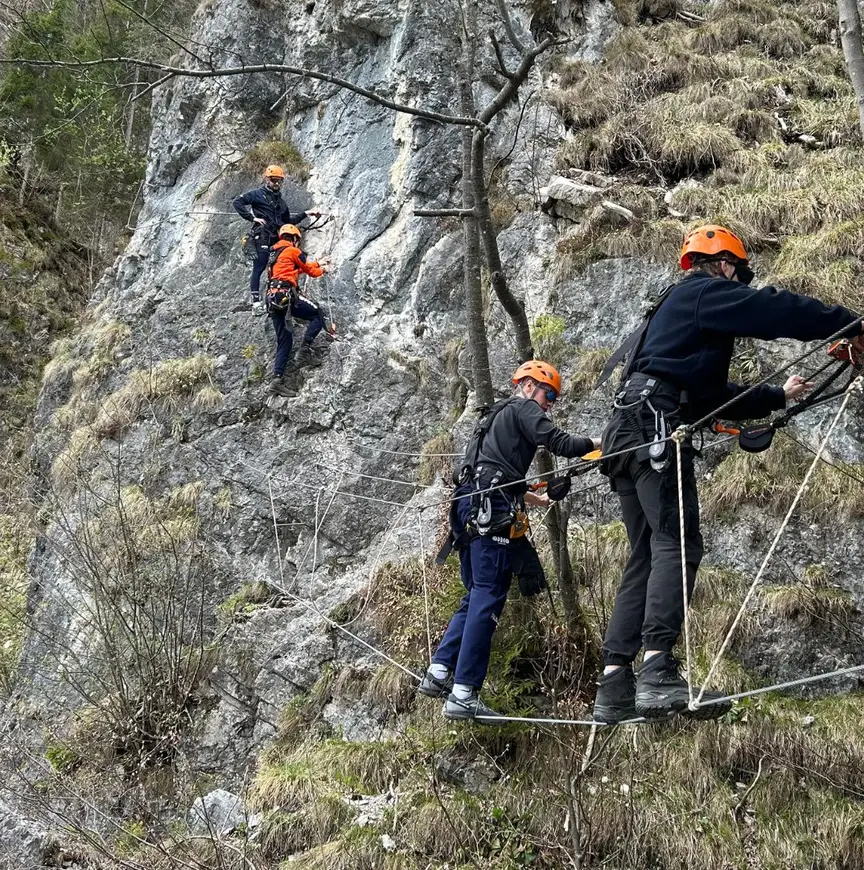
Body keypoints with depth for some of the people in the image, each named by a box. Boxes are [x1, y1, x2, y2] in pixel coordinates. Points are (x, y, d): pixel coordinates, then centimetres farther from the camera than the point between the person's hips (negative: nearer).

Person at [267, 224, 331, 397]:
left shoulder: (275, 254, 27)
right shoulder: (293, 251, 2)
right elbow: (311, 271, 12)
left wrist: (316, 264, 49)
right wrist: (322, 270, 33)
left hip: (273, 299, 8)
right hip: (286, 295, -8)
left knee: (284, 341, 7)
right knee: (318, 315, 6)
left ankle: (278, 379, -3)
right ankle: (305, 351, -7)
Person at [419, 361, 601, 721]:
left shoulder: (495, 417, 32)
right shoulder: (523, 408, 4)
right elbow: (559, 443, -10)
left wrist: (540, 499, 44)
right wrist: (599, 443, 3)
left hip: (468, 504, 10)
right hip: (492, 512, -10)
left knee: (476, 595, 15)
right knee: (488, 598, -11)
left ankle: (439, 671, 8)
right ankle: (463, 694, -15)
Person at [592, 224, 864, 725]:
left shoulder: (672, 310, 35)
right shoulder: (705, 292, 6)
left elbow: (715, 396, 40)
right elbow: (774, 311, -6)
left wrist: (777, 397, 48)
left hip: (628, 438, 10)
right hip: (655, 426, -10)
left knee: (646, 557, 6)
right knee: (678, 544, -19)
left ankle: (615, 688, 0)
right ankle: (658, 674, -32)